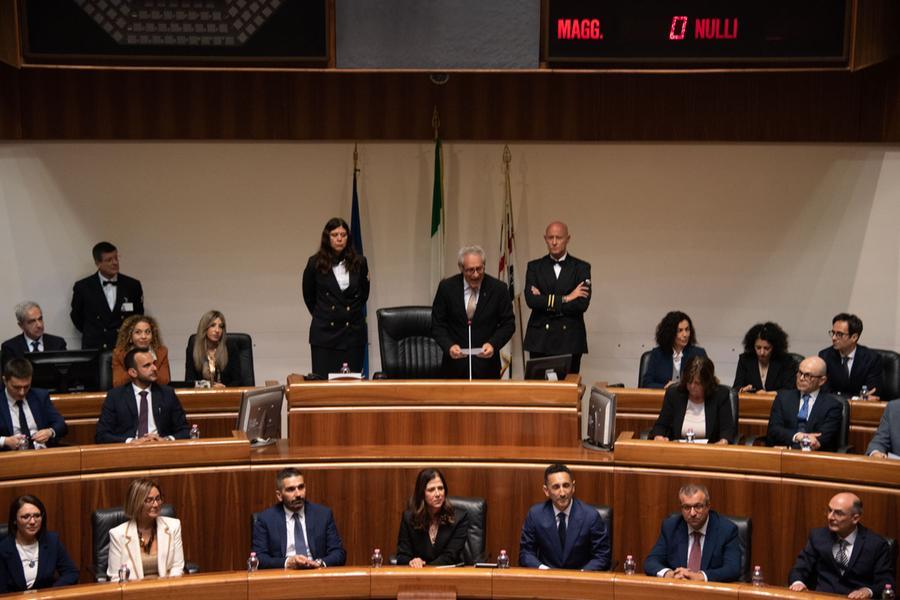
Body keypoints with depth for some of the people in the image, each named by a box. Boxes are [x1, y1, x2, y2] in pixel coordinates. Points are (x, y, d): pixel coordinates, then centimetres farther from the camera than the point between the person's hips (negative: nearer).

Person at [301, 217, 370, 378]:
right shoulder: (315, 263, -2)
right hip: (324, 333, -1)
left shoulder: (359, 262, 3)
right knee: (322, 380, -2)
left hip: (353, 332, 1)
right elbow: (308, 296, 12)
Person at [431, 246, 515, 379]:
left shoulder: (498, 288, -4)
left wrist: (493, 344, -16)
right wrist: (449, 346, -17)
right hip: (455, 364, 1)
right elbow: (437, 325, 1)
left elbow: (508, 324, 1)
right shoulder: (446, 287, -3)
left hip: (486, 366, 0)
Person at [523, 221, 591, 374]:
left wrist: (546, 301, -8)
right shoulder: (534, 267, 9)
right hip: (540, 341, 1)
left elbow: (582, 304, -8)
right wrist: (565, 299, -11)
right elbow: (530, 300, -7)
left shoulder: (581, 268, 5)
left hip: (570, 342, -1)